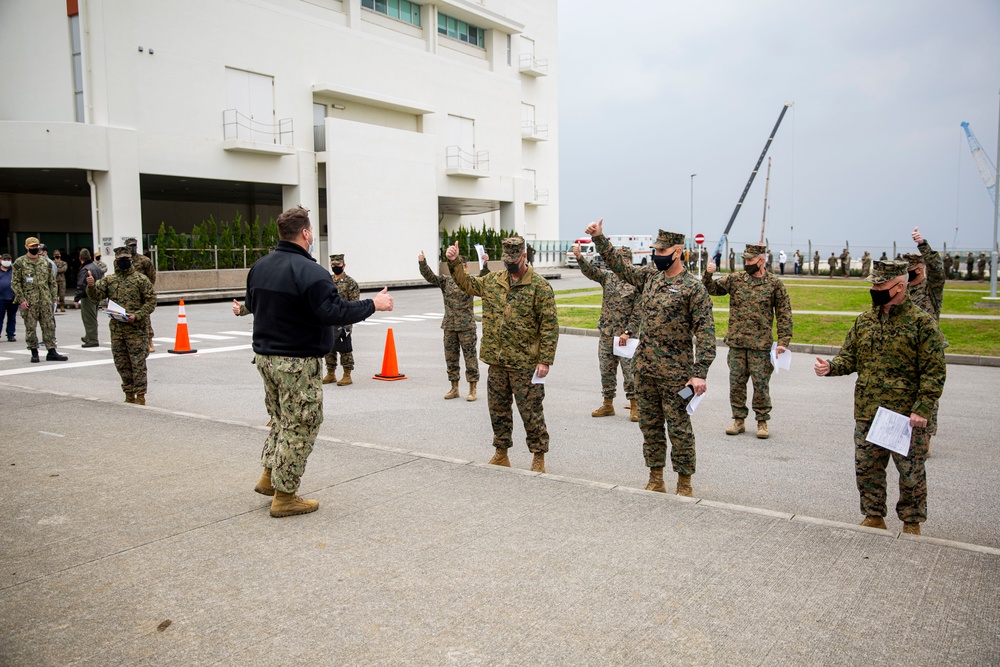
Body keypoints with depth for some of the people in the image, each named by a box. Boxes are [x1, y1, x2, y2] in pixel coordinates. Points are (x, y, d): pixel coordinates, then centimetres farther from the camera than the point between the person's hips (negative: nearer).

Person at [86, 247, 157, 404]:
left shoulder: (141, 279, -1)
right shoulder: (109, 280, 10)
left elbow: (151, 301, -4)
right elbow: (95, 296, 2)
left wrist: (137, 316, -16)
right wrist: (91, 285, -20)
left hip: (135, 329, -4)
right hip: (116, 329, 5)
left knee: (138, 363, -3)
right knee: (121, 364, 10)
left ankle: (140, 396, 4)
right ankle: (129, 395, 21)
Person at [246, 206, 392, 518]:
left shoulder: (260, 266, 7)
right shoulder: (310, 271, -19)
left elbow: (252, 305, 20)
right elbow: (334, 312, -24)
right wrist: (373, 304, -13)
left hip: (265, 356, 8)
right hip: (298, 362, -8)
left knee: (281, 419, 25)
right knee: (300, 425, 3)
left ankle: (269, 476, 29)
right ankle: (285, 497, 10)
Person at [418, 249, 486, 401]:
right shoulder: (446, 281, 7)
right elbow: (429, 276, -1)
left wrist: (485, 265, -36)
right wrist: (422, 263, -17)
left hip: (466, 326, -4)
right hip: (449, 325, 4)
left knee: (470, 356, 0)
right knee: (450, 357, 9)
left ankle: (472, 389, 8)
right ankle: (454, 388, 21)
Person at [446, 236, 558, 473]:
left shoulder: (539, 286, -9)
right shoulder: (493, 280, 9)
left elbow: (550, 326, -11)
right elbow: (467, 284, 25)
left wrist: (545, 360, -15)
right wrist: (454, 263, 10)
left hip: (525, 364, -6)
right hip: (496, 362, 6)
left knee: (531, 412, 0)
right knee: (498, 409, 14)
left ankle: (539, 457, 14)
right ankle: (501, 454, 28)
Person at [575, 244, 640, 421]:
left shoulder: (637, 283, -6)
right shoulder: (608, 276, 8)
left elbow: (638, 312, -9)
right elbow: (590, 271, -8)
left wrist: (628, 332, -15)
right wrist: (580, 258, -26)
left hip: (626, 335, -5)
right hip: (606, 334, 5)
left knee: (630, 372, -1)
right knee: (606, 371, 11)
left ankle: (634, 407, 10)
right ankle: (608, 405, 23)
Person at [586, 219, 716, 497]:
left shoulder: (693, 287, -10)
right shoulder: (649, 276, 9)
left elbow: (705, 332, -13)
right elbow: (619, 266, 21)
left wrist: (699, 373, -19)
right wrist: (599, 239, 13)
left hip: (674, 372, -6)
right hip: (644, 367, 7)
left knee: (678, 427, 1)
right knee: (649, 424, 12)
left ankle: (684, 483, 14)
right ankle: (656, 480, 23)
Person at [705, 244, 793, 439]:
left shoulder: (775, 284, -1)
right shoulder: (734, 280, 6)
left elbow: (784, 314, 1)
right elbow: (712, 289, 10)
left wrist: (783, 341, -5)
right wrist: (708, 275, -11)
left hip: (761, 345, -3)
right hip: (736, 343, 3)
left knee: (761, 384, 2)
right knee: (736, 383, 7)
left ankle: (762, 422, 16)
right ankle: (738, 420, 20)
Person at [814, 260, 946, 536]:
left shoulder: (922, 322, -8)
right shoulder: (864, 320, 8)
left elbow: (934, 372, -9)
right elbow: (849, 358, 12)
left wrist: (923, 409, -16)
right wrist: (830, 367, -9)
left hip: (906, 416, -5)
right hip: (866, 412, 5)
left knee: (910, 472, 7)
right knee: (866, 468, 12)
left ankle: (911, 523, 24)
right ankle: (874, 517, 28)